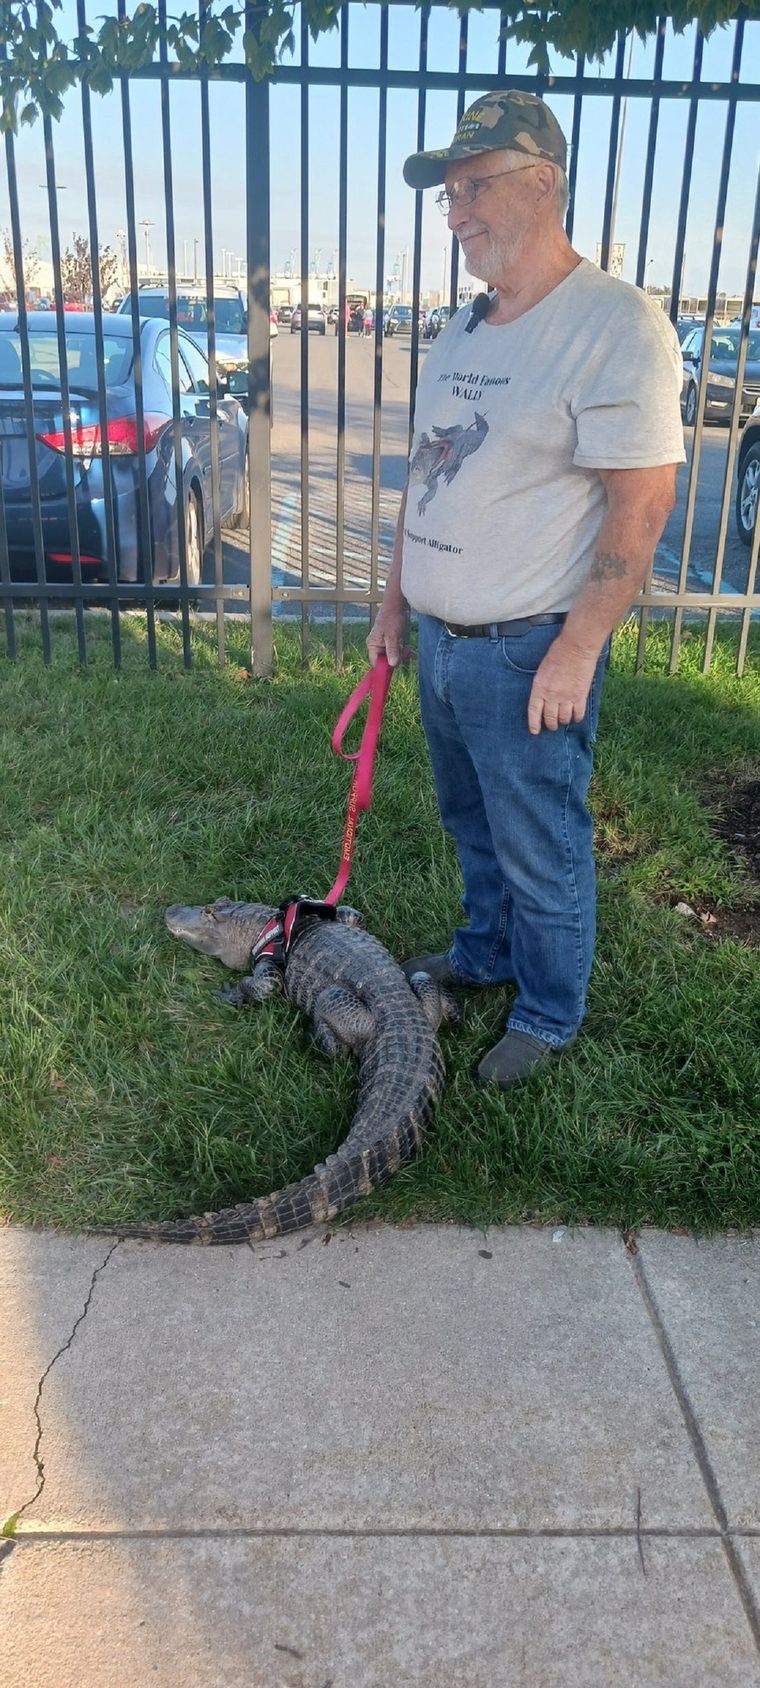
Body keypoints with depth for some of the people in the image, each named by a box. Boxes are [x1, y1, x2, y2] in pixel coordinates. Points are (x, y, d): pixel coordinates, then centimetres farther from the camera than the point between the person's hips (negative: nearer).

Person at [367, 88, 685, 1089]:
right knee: (474, 828, 23)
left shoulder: (614, 323, -15)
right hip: (440, 640, 8)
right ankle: (484, 955, 45)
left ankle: (549, 1017, 27)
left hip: (527, 654, -8)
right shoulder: (461, 332, 11)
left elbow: (644, 499, -19)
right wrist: (395, 602, 17)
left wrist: (576, 650, -21)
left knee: (541, 851, 7)